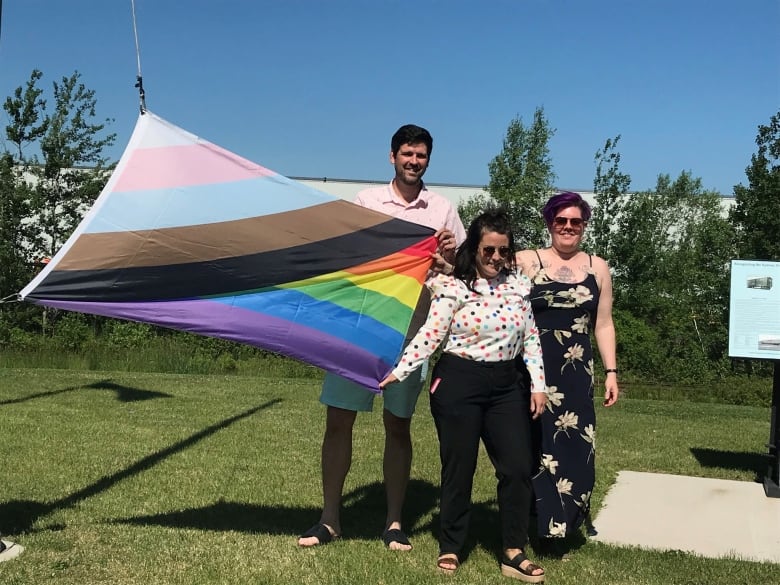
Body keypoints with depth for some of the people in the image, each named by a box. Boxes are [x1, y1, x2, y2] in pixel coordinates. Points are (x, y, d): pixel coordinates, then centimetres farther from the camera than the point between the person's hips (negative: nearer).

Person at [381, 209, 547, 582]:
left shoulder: (517, 286, 7)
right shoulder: (454, 288, -8)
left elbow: (531, 339, 12)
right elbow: (429, 337, -13)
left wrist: (538, 384, 7)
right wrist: (398, 372, -22)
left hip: (506, 386, 5)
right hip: (458, 383, -5)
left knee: (518, 467, 1)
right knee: (459, 468, 5)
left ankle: (513, 553, 12)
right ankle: (450, 548, 20)